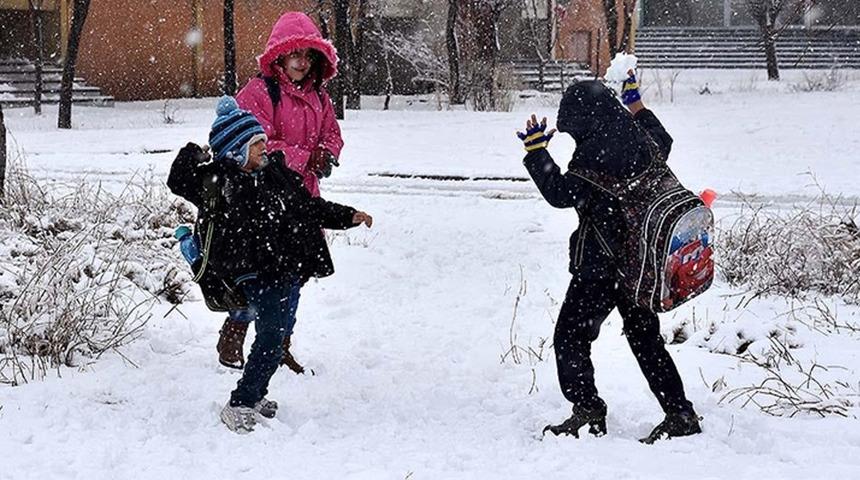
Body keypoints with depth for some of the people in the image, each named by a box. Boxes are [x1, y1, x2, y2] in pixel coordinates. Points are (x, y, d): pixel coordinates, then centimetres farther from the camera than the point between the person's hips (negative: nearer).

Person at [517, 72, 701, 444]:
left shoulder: (593, 152, -20)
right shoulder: (640, 140, 6)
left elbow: (561, 193, -17)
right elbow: (663, 143, 30)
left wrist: (536, 151, -10)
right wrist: (636, 105, 37)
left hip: (601, 264, -8)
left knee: (571, 335, 3)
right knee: (646, 337, 16)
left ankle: (588, 410, -4)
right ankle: (680, 414, 16)